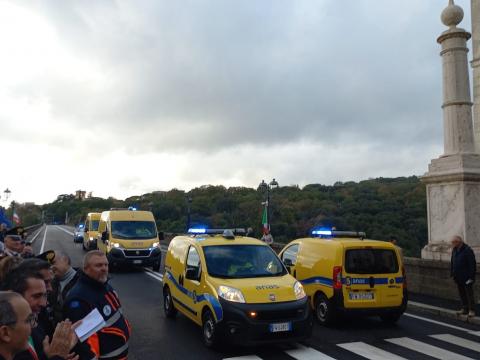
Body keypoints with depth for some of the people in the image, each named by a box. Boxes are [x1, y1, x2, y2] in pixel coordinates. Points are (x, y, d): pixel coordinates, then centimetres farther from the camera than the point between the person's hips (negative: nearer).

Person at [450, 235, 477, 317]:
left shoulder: (467, 250, -16)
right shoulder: (454, 250, 9)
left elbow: (472, 264, -17)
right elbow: (452, 263, 16)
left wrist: (471, 277, -18)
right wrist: (453, 274, 13)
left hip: (466, 277, -8)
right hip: (458, 278, 8)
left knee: (469, 294, 0)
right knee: (462, 294, 13)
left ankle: (471, 310, 8)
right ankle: (465, 309, 22)